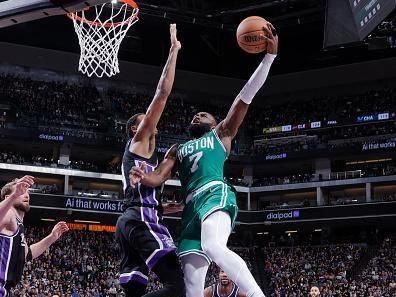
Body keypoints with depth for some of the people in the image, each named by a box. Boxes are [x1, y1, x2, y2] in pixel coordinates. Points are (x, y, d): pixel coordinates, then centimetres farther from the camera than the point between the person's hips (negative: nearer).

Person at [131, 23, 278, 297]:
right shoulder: (178, 150, 33)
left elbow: (246, 96, 10)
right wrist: (142, 176, -9)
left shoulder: (221, 134, 21)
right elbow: (158, 178, 17)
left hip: (215, 194, -5)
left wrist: (270, 55, 0)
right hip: (192, 205, 5)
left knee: (214, 247, -37)